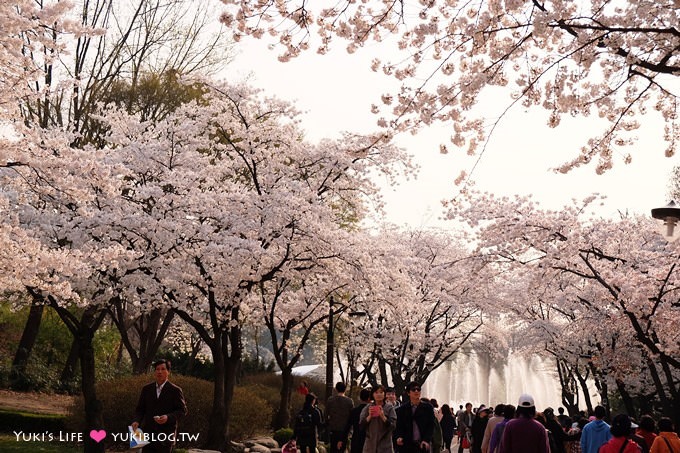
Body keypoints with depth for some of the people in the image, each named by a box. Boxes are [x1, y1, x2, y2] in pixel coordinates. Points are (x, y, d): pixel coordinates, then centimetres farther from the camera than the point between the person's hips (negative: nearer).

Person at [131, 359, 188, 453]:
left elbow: (182, 410, -3)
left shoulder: (175, 390, -2)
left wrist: (168, 417, -19)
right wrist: (136, 421, -7)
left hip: (166, 434, -3)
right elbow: (140, 409, 12)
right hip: (148, 433, 3)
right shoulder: (146, 389, 10)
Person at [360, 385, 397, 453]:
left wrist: (383, 416, -16)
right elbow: (362, 425, 4)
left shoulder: (389, 407, 3)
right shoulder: (367, 408, 8)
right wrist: (369, 416, -10)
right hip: (370, 445, 2)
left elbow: (393, 426, -4)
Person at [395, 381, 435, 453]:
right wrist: (399, 437, -14)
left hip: (423, 445, 0)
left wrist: (426, 440, -12)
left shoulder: (428, 407, 5)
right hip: (407, 445, 0)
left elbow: (431, 425, 2)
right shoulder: (402, 409, 7)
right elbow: (399, 426, 6)